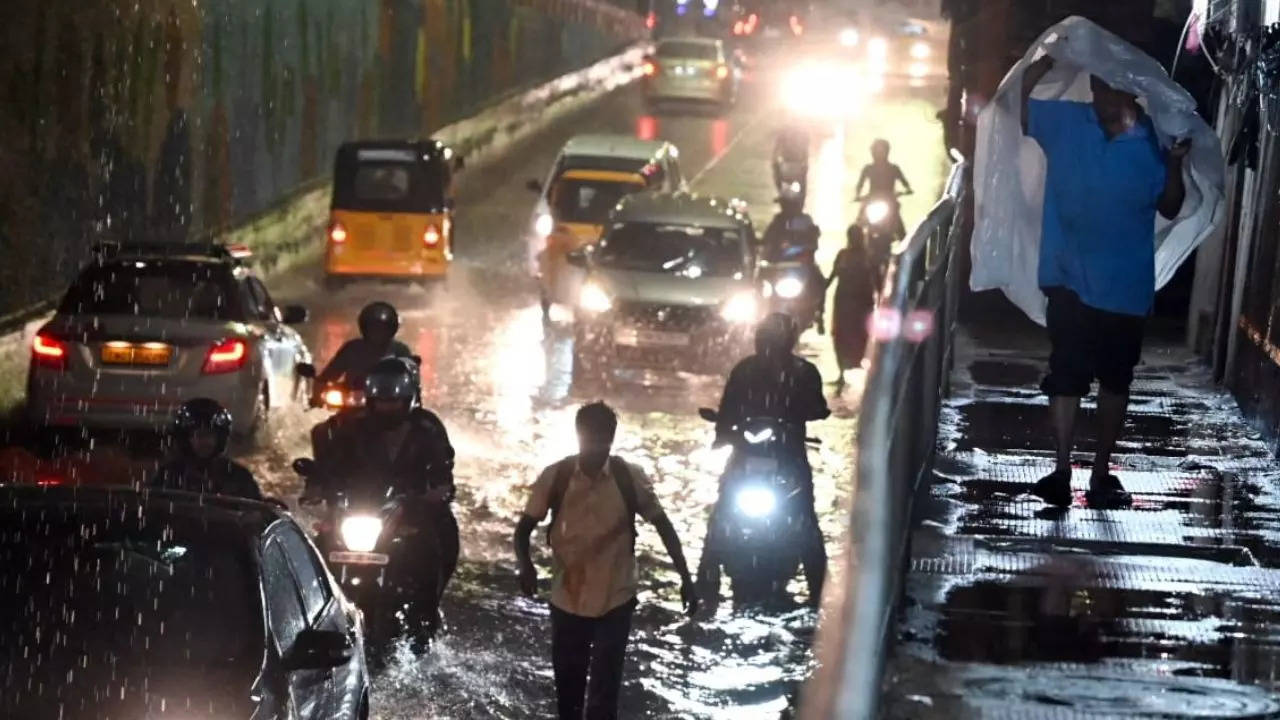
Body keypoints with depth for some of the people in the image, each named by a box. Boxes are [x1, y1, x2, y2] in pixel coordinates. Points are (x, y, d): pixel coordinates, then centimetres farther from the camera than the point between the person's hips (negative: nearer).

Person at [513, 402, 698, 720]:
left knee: (604, 689, -2)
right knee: (567, 682, 15)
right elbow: (525, 527, -3)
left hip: (615, 601, -1)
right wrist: (526, 565, -23)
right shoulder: (555, 477, -9)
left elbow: (663, 525, 1)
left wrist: (685, 579, -3)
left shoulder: (630, 478, -10)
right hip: (568, 600, 2)